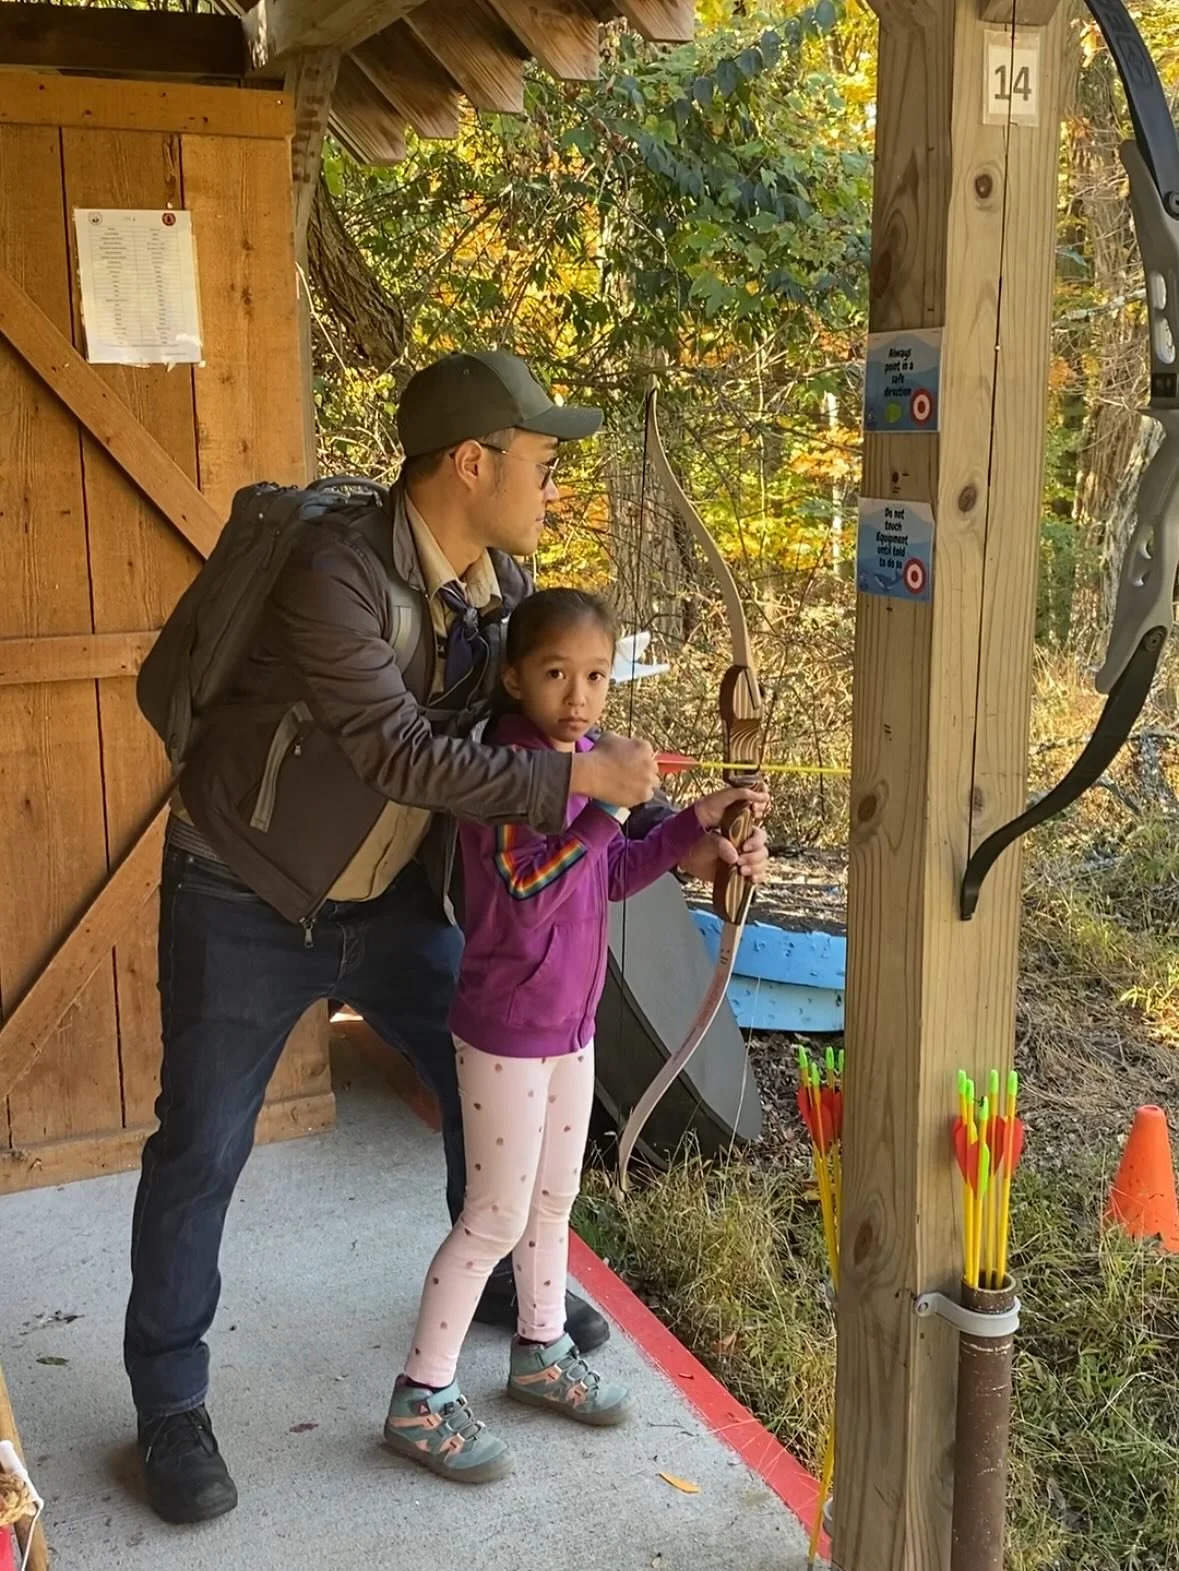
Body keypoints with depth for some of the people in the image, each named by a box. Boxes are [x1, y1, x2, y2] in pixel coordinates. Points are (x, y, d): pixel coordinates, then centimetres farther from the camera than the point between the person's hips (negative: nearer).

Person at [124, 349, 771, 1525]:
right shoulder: (336, 574, -28)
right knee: (202, 1148, 3)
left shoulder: (505, 585, -5)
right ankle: (169, 1404, 22)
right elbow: (408, 758, -33)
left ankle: (500, 1283, 42)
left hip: (390, 898, 7)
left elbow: (560, 730, 1)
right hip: (248, 901, -6)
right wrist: (584, 775, -29)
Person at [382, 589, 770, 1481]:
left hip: (571, 1021, 8)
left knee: (554, 1199, 21)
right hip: (506, 1030, -8)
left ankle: (541, 1353, 40)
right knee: (497, 1216, 1)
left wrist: (697, 823, 2)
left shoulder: (582, 760, 4)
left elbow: (613, 876, 11)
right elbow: (524, 896, -31)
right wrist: (603, 807, -35)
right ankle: (421, 1399, 16)